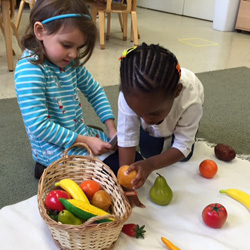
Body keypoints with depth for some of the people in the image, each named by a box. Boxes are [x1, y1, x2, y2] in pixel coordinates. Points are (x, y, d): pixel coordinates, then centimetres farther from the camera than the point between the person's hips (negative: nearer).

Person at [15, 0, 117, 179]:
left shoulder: (70, 62, -1)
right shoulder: (29, 70, -24)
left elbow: (95, 92, 11)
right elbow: (39, 126, -27)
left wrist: (112, 129, 0)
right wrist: (86, 141, -22)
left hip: (81, 134, 8)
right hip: (55, 147, -8)